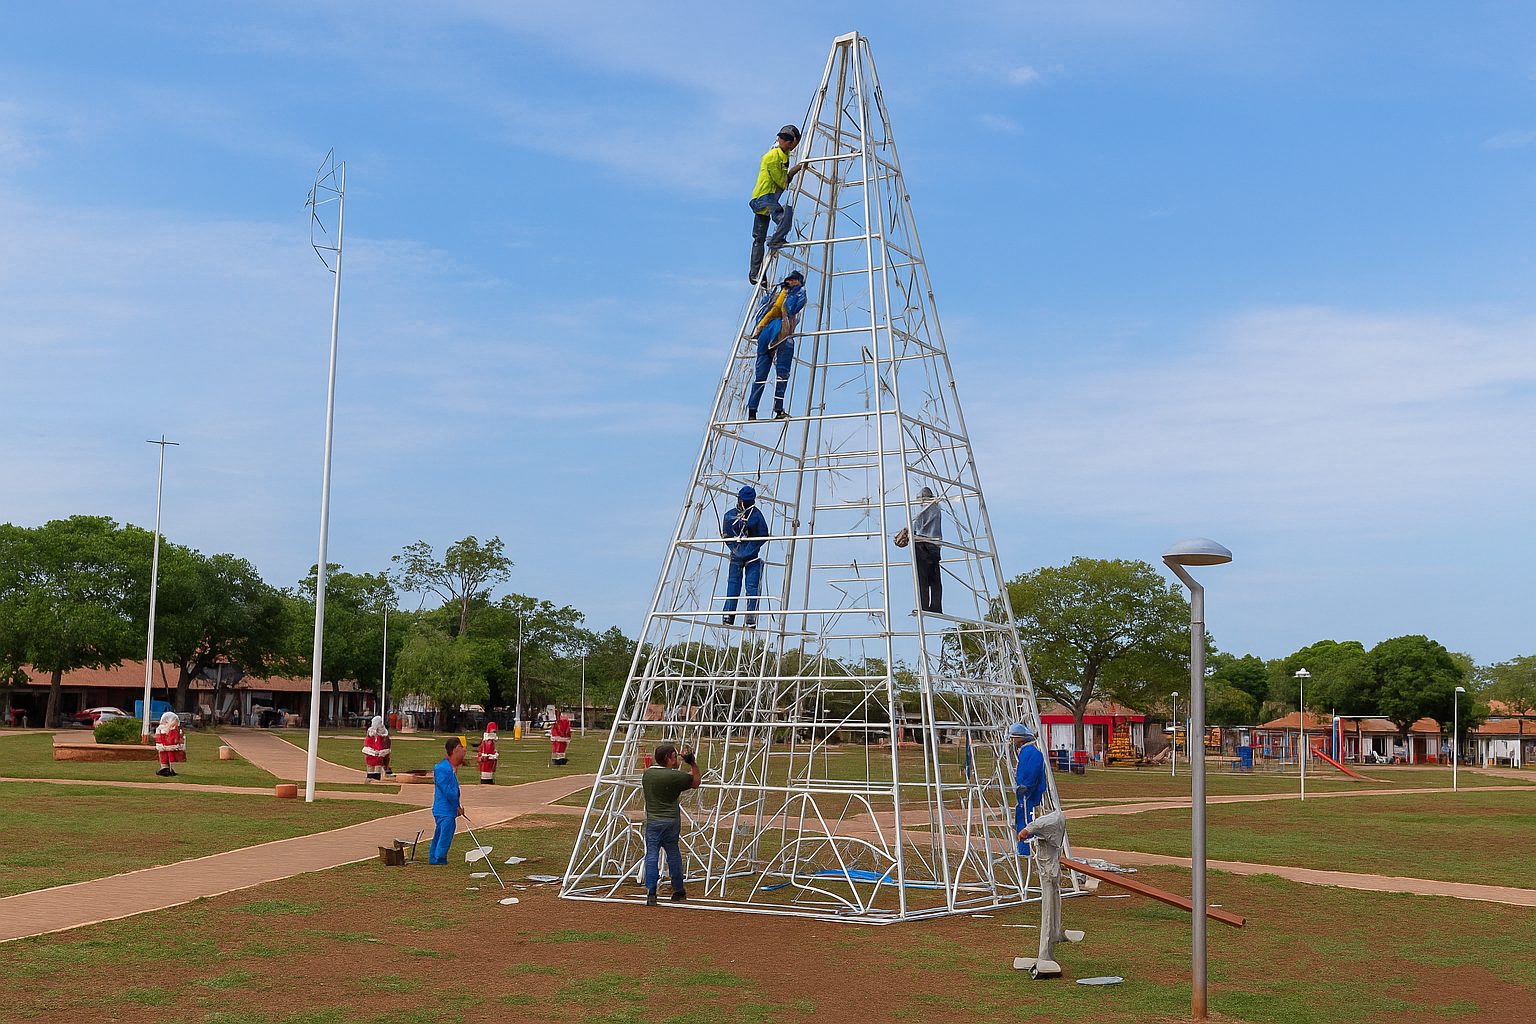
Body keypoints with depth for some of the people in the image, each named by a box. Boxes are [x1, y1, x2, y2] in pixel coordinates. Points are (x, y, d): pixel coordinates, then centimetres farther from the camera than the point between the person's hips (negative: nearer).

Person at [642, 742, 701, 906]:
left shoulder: (647, 774, 4)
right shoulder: (674, 775, -12)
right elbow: (696, 782, -2)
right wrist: (693, 764, 5)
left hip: (651, 821, 3)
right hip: (671, 821, -3)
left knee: (651, 854, 2)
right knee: (674, 854, 11)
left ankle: (650, 892, -8)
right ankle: (678, 891, 22)